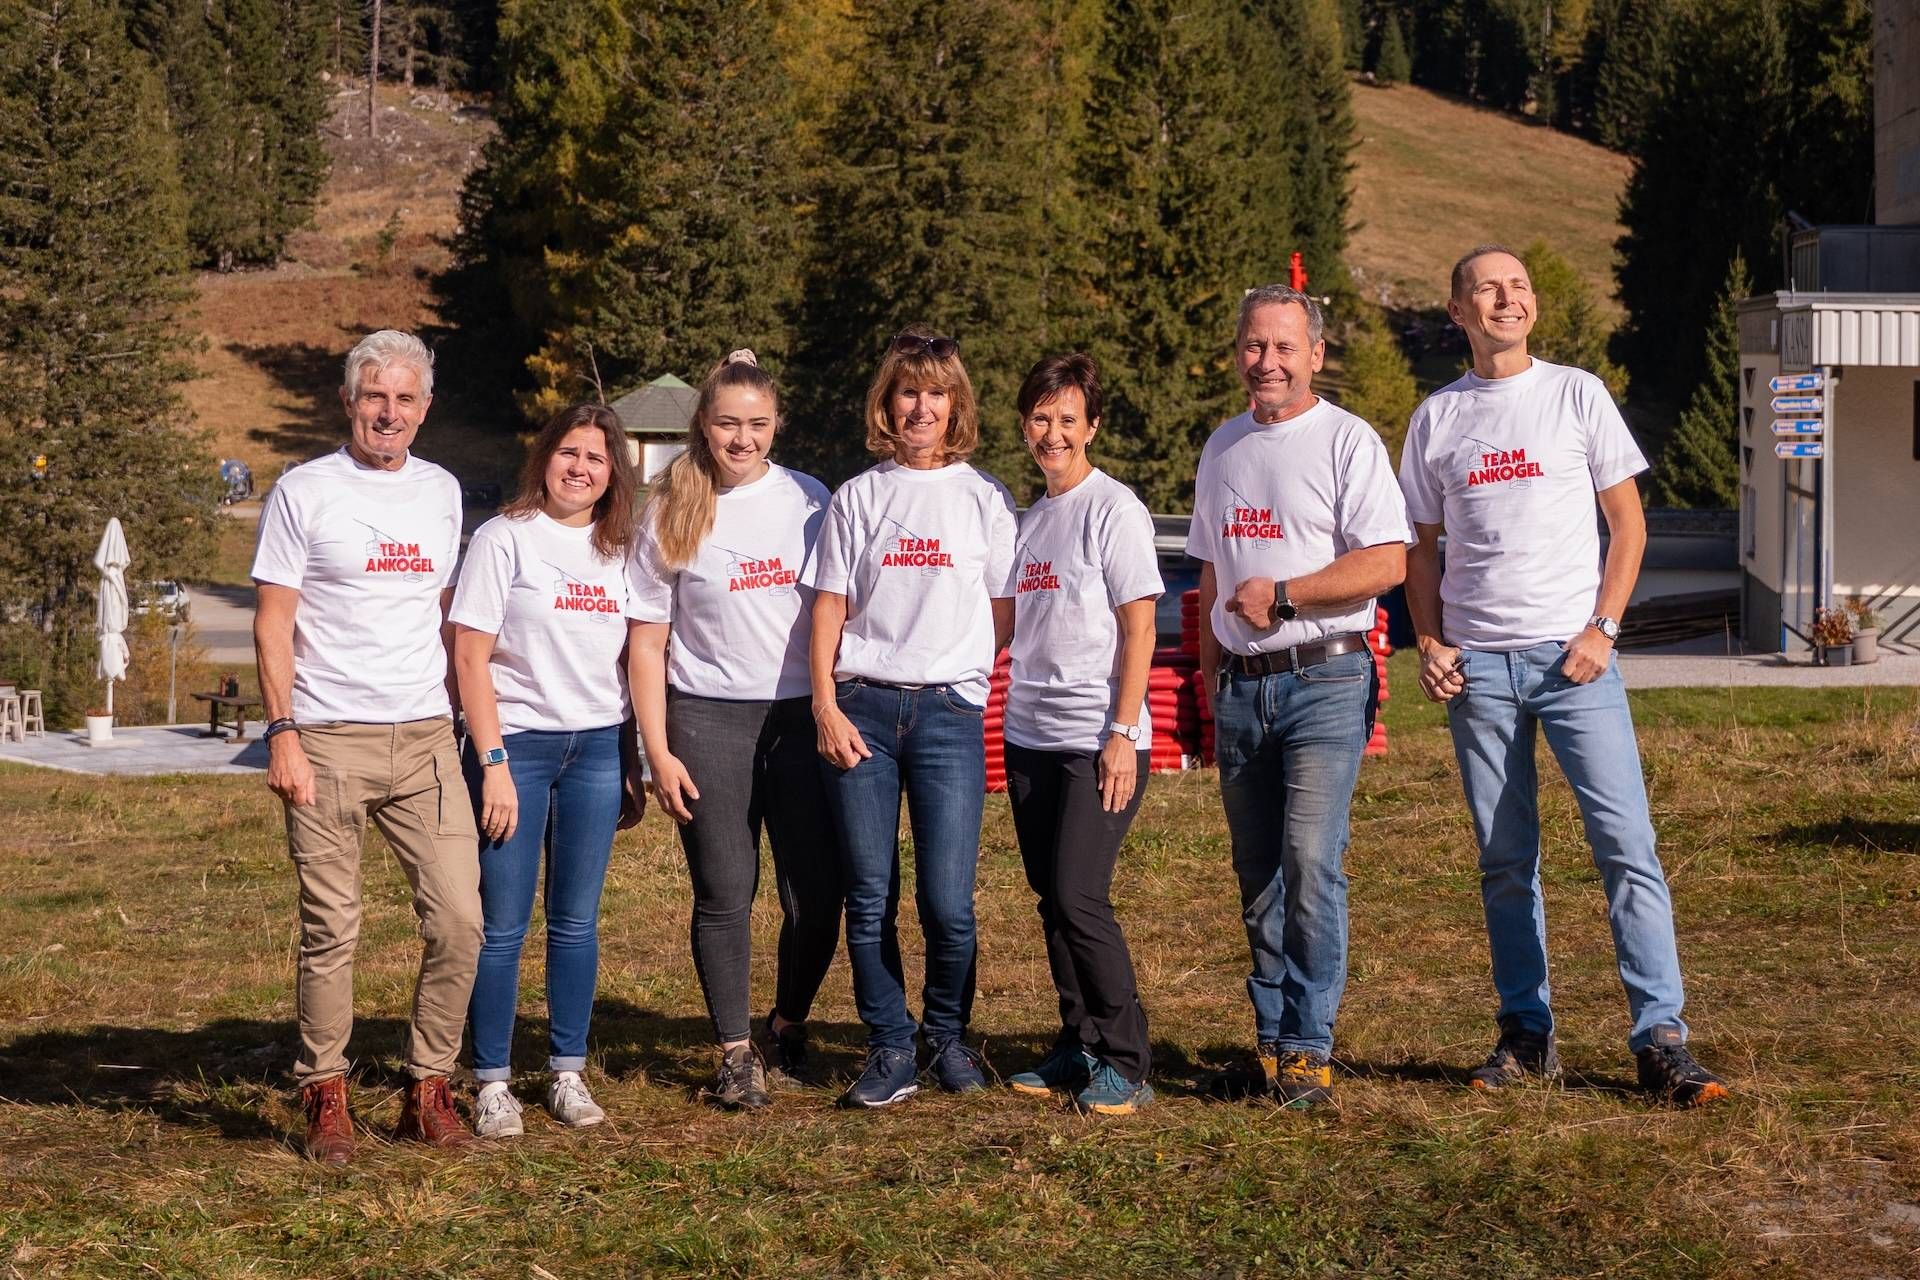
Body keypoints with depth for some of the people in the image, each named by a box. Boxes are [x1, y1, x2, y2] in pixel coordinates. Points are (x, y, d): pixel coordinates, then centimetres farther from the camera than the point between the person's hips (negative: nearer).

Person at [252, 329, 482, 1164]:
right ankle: (324, 1097, 12)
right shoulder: (304, 493, 0)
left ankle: (429, 1091, 10)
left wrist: (463, 715, 14)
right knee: (331, 931, 0)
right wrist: (282, 734, -10)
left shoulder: (441, 493, 13)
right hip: (329, 740, -4)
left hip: (425, 738, 4)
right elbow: (272, 624, -2)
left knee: (458, 919, -2)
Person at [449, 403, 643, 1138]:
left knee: (577, 922, 8)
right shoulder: (505, 538, -3)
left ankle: (568, 1075, 17)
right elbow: (469, 657, -8)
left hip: (597, 747, 4)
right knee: (503, 926, -2)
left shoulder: (619, 550, 11)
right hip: (516, 744, -4)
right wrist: (494, 763, -14)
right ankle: (493, 1084, 6)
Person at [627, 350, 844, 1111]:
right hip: (708, 719, -1)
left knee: (816, 895, -1)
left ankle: (789, 1027, 22)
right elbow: (648, 640, 3)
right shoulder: (670, 513, 3)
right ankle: (736, 1053, 13)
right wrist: (657, 750, -3)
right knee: (725, 893, 1)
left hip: (801, 714, 1)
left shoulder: (809, 501, 5)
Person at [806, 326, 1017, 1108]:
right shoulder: (858, 498, 11)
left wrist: (950, 665, 0)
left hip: (948, 711, -1)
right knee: (870, 898, 1)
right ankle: (891, 1050, 10)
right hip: (861, 708, 1)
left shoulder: (985, 499, 8)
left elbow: (1004, 617, 9)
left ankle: (948, 1037, 15)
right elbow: (829, 608, 7)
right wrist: (826, 707, -3)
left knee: (947, 900, -6)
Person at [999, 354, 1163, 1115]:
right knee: (1052, 900, 9)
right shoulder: (1030, 518, 15)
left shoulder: (1113, 510, -6)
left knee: (1079, 896, -12)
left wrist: (1122, 732, -16)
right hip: (1029, 737, 7)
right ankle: (1079, 1049, 18)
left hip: (1097, 741, -7)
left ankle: (1125, 1063, -3)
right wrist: (1009, 722, 14)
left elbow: (1138, 626, -10)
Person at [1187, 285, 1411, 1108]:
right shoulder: (1223, 448, 16)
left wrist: (1279, 595, -15)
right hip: (1241, 689, 6)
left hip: (1324, 680, -6)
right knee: (1257, 875, 8)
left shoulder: (1347, 441, -4)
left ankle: (1309, 1047, -9)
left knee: (1310, 862, -15)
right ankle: (1270, 1038, 17)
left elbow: (1388, 563, -13)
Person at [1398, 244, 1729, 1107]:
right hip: (1475, 663, 2)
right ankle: (1526, 1034, 15)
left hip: (1572, 655, -2)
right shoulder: (1437, 417, 10)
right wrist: (1428, 641, 1)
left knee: (1626, 844, -10)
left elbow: (1628, 524, 5)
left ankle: (1661, 1041, -9)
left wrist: (1601, 628, -7)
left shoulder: (1577, 394, 5)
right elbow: (1421, 547, 16)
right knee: (1505, 860, 6)